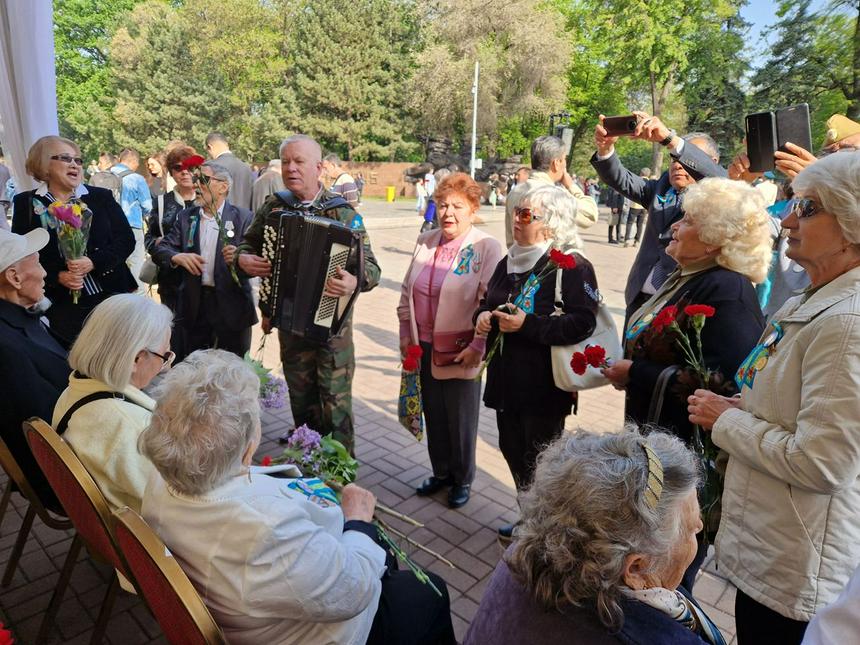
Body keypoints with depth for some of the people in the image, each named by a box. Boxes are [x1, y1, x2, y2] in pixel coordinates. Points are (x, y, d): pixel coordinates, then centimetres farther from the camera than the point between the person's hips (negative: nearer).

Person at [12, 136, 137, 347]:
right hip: (61, 306, -1)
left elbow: (126, 240, 2)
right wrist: (57, 276, -12)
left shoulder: (101, 197, 6)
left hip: (111, 295, 1)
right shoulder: (27, 203, 5)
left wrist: (93, 262, -13)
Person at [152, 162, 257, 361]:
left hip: (231, 306, -3)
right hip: (194, 305, 4)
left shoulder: (243, 217, -2)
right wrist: (178, 257, -17)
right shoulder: (185, 217, 10)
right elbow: (160, 249, 4)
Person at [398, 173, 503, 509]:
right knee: (434, 413, 18)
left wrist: (478, 347, -17)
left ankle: (463, 480, 32)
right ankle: (441, 472, 38)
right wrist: (405, 334, 11)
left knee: (461, 418, 10)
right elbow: (407, 290, 13)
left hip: (461, 351, -5)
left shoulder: (486, 247, -12)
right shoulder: (425, 241, 6)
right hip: (425, 346, 5)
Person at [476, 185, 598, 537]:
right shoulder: (509, 262, 11)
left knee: (539, 464, 6)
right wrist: (482, 315, -2)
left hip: (544, 386, -7)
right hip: (506, 379, 8)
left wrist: (528, 325, -26)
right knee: (512, 450, 19)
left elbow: (582, 323, -22)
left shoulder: (572, 266, -14)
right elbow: (487, 301, 21)